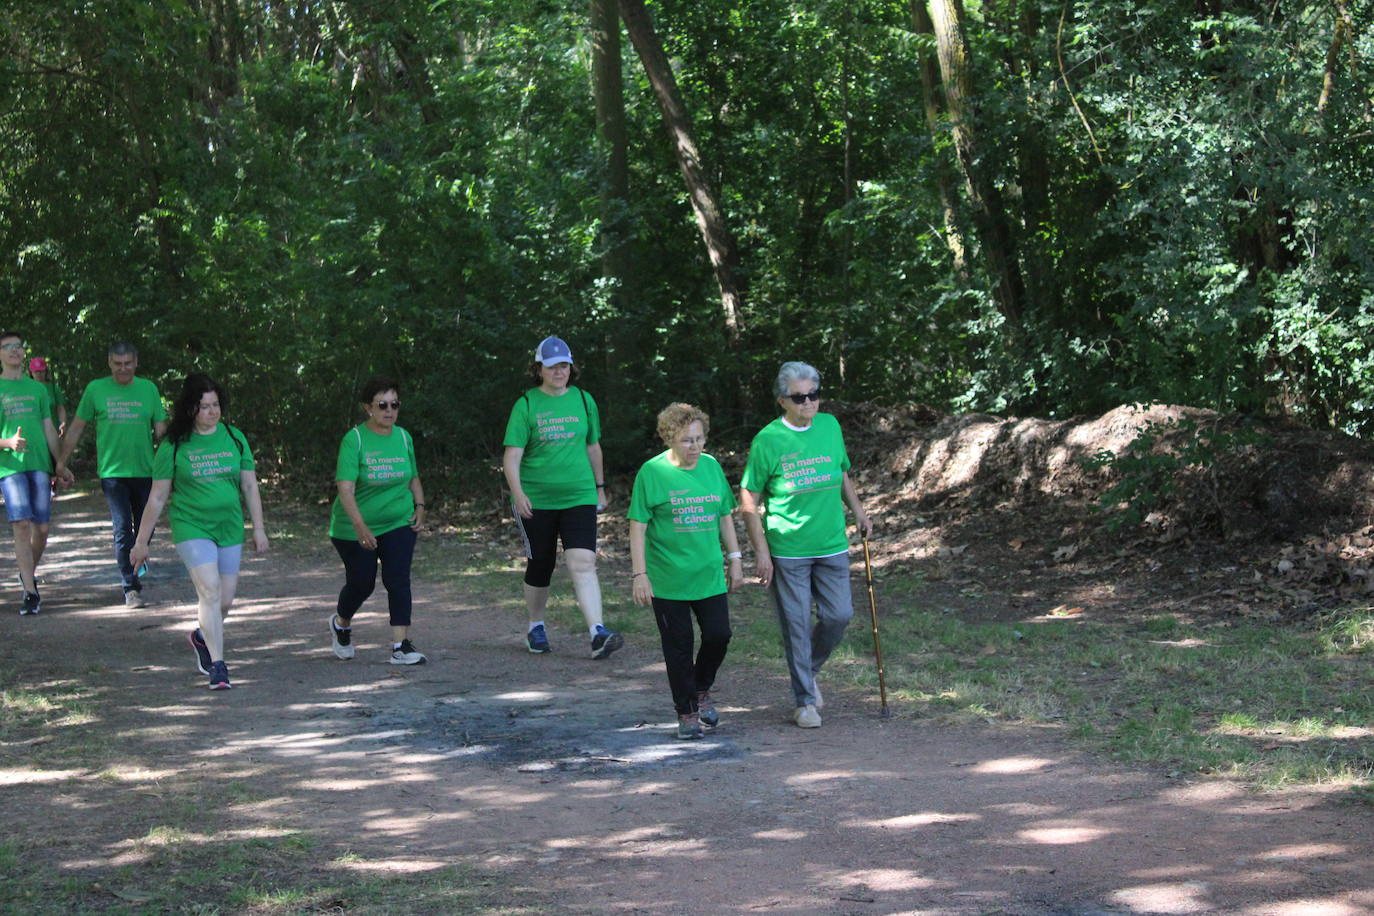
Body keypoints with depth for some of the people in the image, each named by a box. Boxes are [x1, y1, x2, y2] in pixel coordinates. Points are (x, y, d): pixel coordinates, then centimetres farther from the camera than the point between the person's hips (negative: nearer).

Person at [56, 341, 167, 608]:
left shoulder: (148, 389, 6)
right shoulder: (96, 389, 2)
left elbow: (161, 429, 10)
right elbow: (77, 427, 8)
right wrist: (61, 461, 7)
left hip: (145, 470, 2)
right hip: (112, 472, -2)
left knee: (145, 527, 11)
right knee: (122, 529, -8)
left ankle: (136, 568, 38)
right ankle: (130, 588, -4)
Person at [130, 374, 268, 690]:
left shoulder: (234, 438, 5)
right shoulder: (174, 445, -4)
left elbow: (250, 486, 11)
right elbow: (157, 497, 0)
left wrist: (258, 528, 7)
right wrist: (141, 542, 2)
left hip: (229, 529, 4)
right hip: (191, 527, -4)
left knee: (225, 600, 8)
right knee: (209, 591, -18)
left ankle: (201, 637, 39)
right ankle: (217, 665, -14)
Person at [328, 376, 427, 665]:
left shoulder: (403, 437, 2)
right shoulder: (354, 439, -15)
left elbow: (413, 477, 17)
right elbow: (345, 487, -24)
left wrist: (420, 506, 0)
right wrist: (360, 526, -36)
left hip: (398, 524, 3)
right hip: (354, 528, -3)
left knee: (398, 579, -10)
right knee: (361, 584, 7)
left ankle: (401, 646, -9)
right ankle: (340, 623, 38)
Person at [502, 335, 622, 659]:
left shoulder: (583, 400, 7)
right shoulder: (526, 405, -3)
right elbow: (512, 455, -8)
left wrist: (600, 487, 23)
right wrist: (518, 492, -22)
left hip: (579, 496, 1)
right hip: (536, 500, -1)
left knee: (583, 563, -13)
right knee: (540, 566, 8)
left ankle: (597, 633, -21)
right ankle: (536, 627, 30)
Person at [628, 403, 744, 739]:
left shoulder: (712, 467, 5)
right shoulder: (652, 472, -8)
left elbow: (725, 516, 16)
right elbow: (638, 527, -7)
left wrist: (735, 559, 14)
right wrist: (639, 574, -11)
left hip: (709, 575, 4)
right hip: (668, 579, -3)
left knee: (719, 635, -1)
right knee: (679, 646, 3)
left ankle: (702, 690, 25)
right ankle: (686, 712, 17)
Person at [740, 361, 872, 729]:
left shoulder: (830, 426, 3)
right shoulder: (767, 440, -10)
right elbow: (749, 503, -6)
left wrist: (858, 510, 12)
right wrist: (761, 552, -10)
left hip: (832, 546, 4)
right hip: (787, 552, -4)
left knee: (839, 615, 3)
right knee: (796, 626, 1)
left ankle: (809, 671, 30)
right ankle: (804, 700, 15)